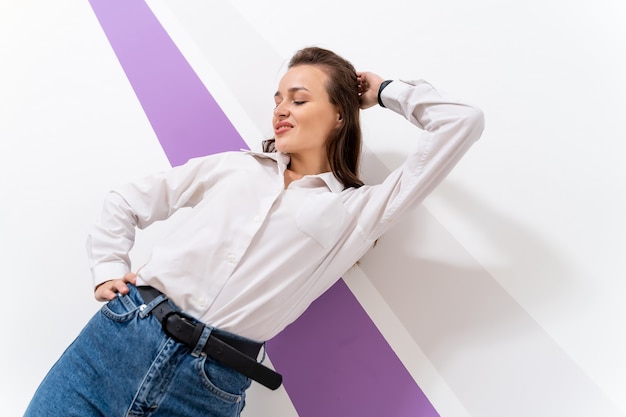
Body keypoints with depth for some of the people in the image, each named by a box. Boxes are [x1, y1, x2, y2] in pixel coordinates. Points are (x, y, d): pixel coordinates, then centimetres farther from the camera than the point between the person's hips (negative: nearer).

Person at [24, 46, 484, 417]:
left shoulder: (359, 210, 6)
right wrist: (109, 268, 10)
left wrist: (386, 92, 14)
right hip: (121, 332, 3)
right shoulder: (234, 166, 16)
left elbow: (463, 122, 3)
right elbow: (127, 201, 23)